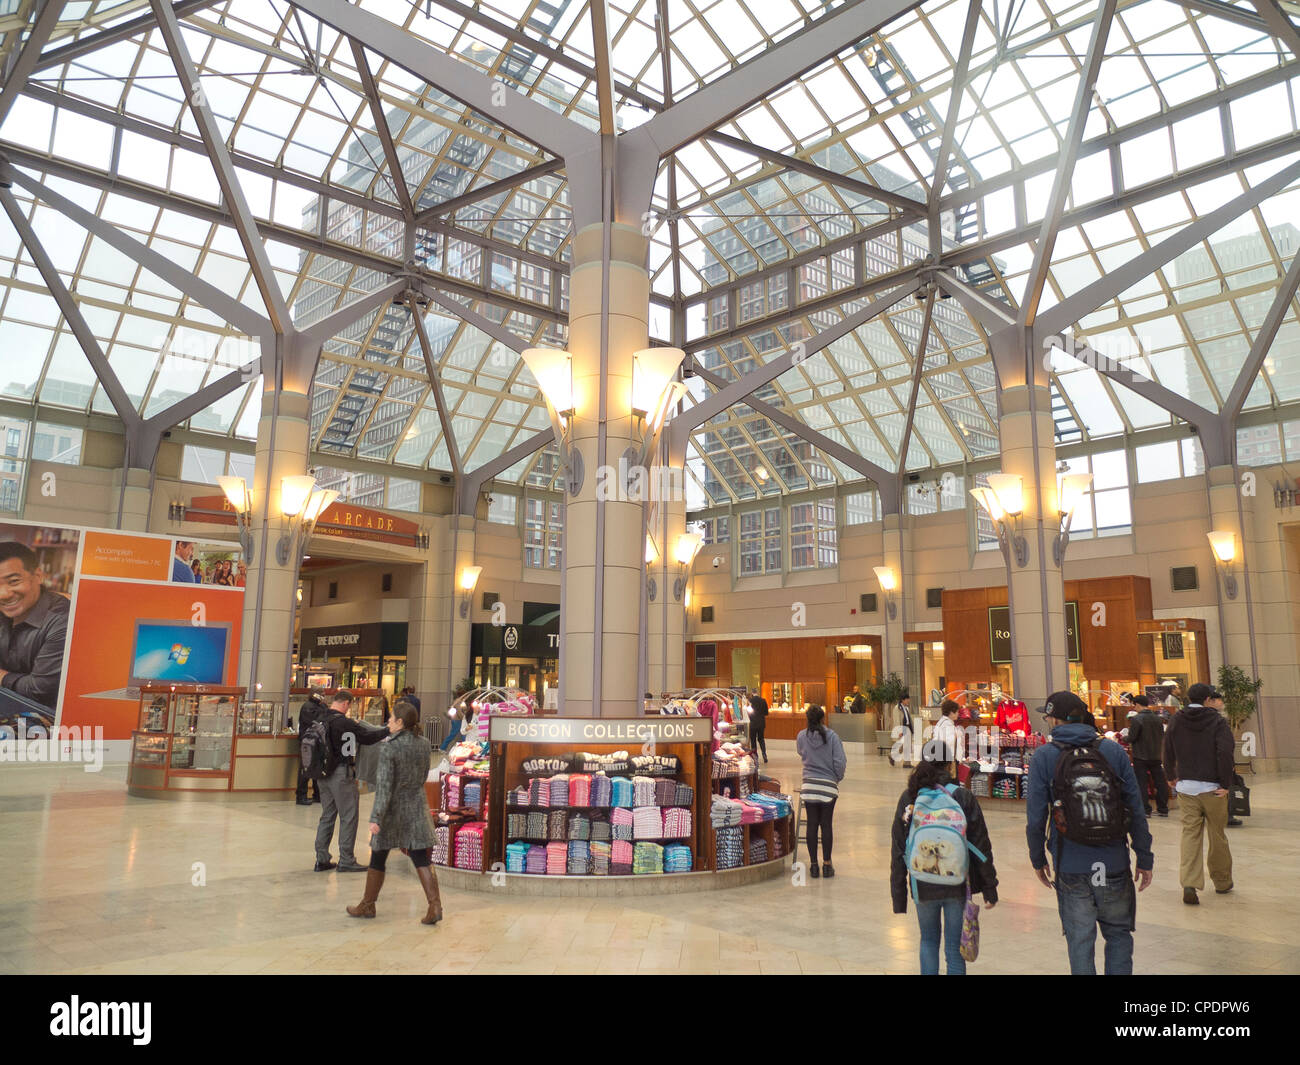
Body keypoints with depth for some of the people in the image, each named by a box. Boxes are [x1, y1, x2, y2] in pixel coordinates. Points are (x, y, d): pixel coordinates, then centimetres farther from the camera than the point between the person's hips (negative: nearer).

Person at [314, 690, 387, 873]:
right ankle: (346, 861, 4)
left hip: (324, 773, 8)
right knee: (348, 817, 1)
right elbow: (367, 737, -13)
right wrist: (387, 731, -2)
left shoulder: (321, 721, 6)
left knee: (327, 816, 15)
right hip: (341, 773, -8)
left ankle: (322, 859, 19)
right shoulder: (345, 723, -17)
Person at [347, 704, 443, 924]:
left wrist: (375, 818, -20)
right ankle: (435, 905, -7)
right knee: (421, 859, 4)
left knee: (377, 859, 13)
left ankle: (367, 905, 28)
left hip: (392, 809, -4)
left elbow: (384, 785, -21)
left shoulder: (388, 748, -17)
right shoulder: (424, 744, 0)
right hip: (417, 807, 5)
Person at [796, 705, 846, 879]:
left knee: (812, 825, 7)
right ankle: (827, 864, 14)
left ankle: (813, 865, 13)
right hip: (829, 786, -1)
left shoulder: (802, 736, -3)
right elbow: (840, 762, -8)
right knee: (826, 825, 7)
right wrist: (838, 778, 8)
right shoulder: (832, 736, -9)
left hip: (809, 785, 1)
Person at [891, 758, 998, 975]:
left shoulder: (908, 799, -4)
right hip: (958, 885, -1)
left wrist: (898, 895, 6)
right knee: (955, 948, 11)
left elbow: (898, 850, -2)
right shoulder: (963, 798, -8)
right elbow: (981, 846, -5)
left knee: (928, 941, 22)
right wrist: (990, 888, 5)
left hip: (923, 886, 1)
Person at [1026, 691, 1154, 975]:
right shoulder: (1113, 750, -2)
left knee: (1079, 940, 10)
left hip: (1070, 867, -1)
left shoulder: (1043, 757, -7)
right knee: (1119, 934, 18)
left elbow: (1036, 816, -5)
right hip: (1114, 864, 2)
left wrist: (1037, 859, 8)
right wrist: (1145, 859, 9)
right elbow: (1136, 810, 0)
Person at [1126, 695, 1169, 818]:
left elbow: (1131, 738, -16)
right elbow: (1162, 736, 10)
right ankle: (1163, 809, 19)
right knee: (1160, 782, 13)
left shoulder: (1136, 719, -17)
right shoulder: (1157, 718, 2)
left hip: (1141, 756, -6)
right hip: (1156, 756, 6)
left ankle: (1145, 810, 2)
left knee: (1142, 783, 2)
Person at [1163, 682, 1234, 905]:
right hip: (1213, 788, -3)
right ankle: (1222, 882, 27)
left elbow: (1168, 752, 9)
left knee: (1190, 834, 3)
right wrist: (1226, 784, -9)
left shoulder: (1176, 721, 4)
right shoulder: (1217, 721, -7)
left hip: (1185, 787, 3)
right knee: (1218, 836, 12)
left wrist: (1171, 777, 21)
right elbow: (1225, 754, -16)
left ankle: (1189, 883, -9)